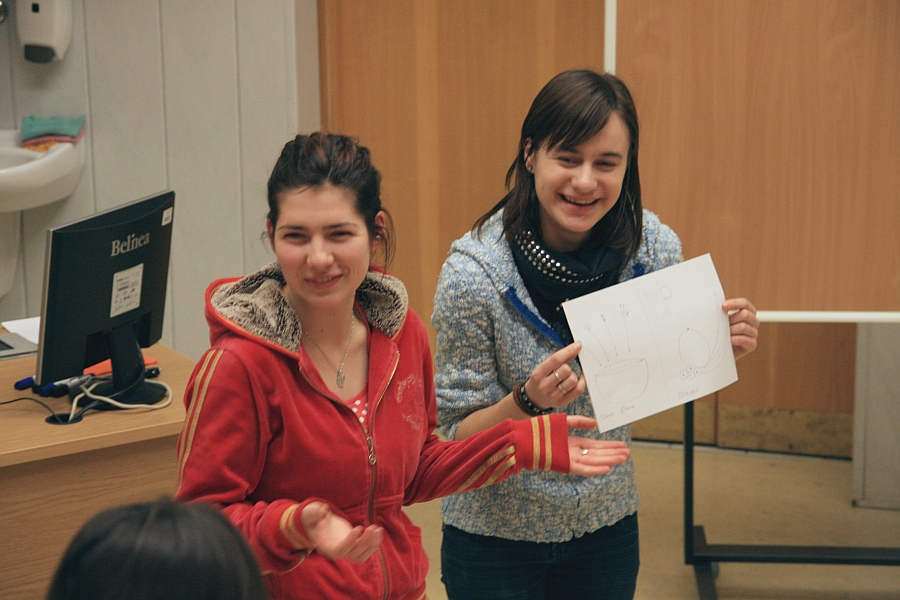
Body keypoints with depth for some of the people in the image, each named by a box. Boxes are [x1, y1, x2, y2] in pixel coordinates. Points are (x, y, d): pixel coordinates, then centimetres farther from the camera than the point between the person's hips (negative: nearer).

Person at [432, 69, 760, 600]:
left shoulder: (653, 247, -12)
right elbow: (459, 437, -14)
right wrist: (529, 401, -33)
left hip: (608, 527, 3)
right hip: (495, 536, -3)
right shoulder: (473, 273, -22)